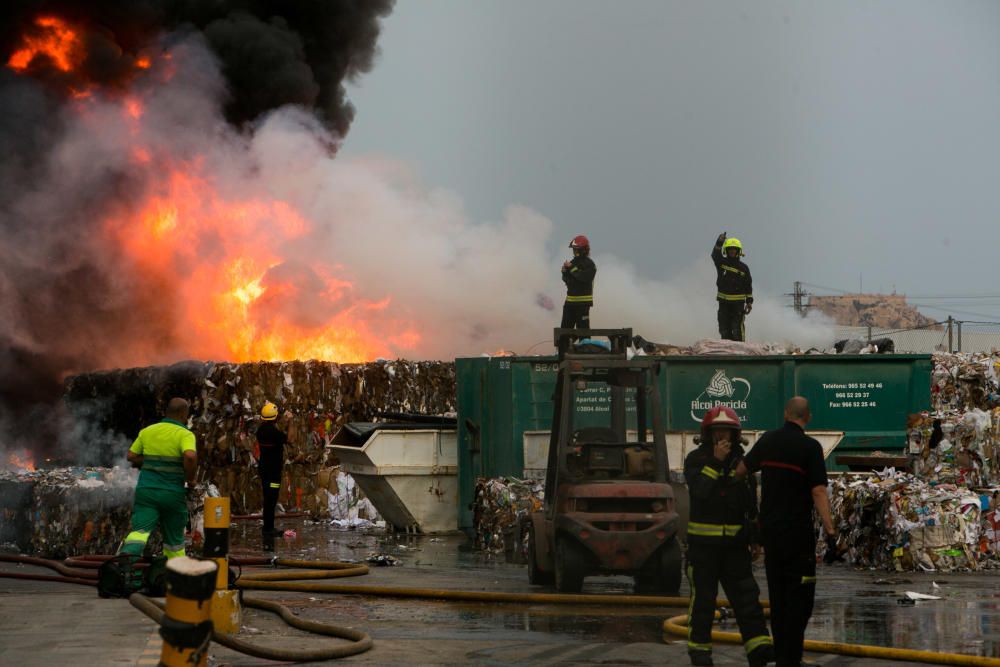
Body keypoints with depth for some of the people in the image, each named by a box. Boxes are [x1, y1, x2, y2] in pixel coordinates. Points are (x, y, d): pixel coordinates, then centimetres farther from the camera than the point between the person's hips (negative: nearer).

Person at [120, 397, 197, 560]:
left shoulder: (147, 431, 9)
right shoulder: (185, 434, -7)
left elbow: (131, 456, 13)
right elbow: (190, 456, -25)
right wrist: (190, 478, -9)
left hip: (146, 490, 2)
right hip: (173, 492, -2)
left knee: (139, 531, -11)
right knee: (174, 539, 15)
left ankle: (127, 554, -39)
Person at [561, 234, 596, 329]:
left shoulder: (589, 264, -9)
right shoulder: (573, 262, 12)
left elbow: (584, 277, -24)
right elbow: (566, 279, 13)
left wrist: (572, 269, -18)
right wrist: (565, 271, -9)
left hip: (583, 301, -7)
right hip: (570, 300, 7)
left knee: (583, 327, -5)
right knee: (565, 327, 9)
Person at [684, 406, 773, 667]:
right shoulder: (695, 459, -2)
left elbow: (752, 505, 14)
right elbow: (699, 491, -21)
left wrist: (755, 539, 11)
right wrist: (715, 461, -23)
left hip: (735, 542, 3)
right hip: (703, 542, -3)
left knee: (746, 595, -1)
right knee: (703, 597, 3)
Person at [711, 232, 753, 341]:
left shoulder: (744, 268, 7)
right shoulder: (721, 263, 8)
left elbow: (748, 286, 9)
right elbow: (715, 254, -13)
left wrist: (749, 302, 4)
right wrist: (720, 242, -26)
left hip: (738, 303, -2)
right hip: (723, 301, 2)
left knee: (737, 327, -12)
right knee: (724, 328, 3)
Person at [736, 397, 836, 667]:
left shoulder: (768, 440, 6)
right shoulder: (810, 447, -11)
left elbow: (742, 469, 21)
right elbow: (818, 492, -17)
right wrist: (830, 530, -19)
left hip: (770, 529, 6)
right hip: (798, 531, -6)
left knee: (777, 594, 13)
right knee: (799, 594, -2)